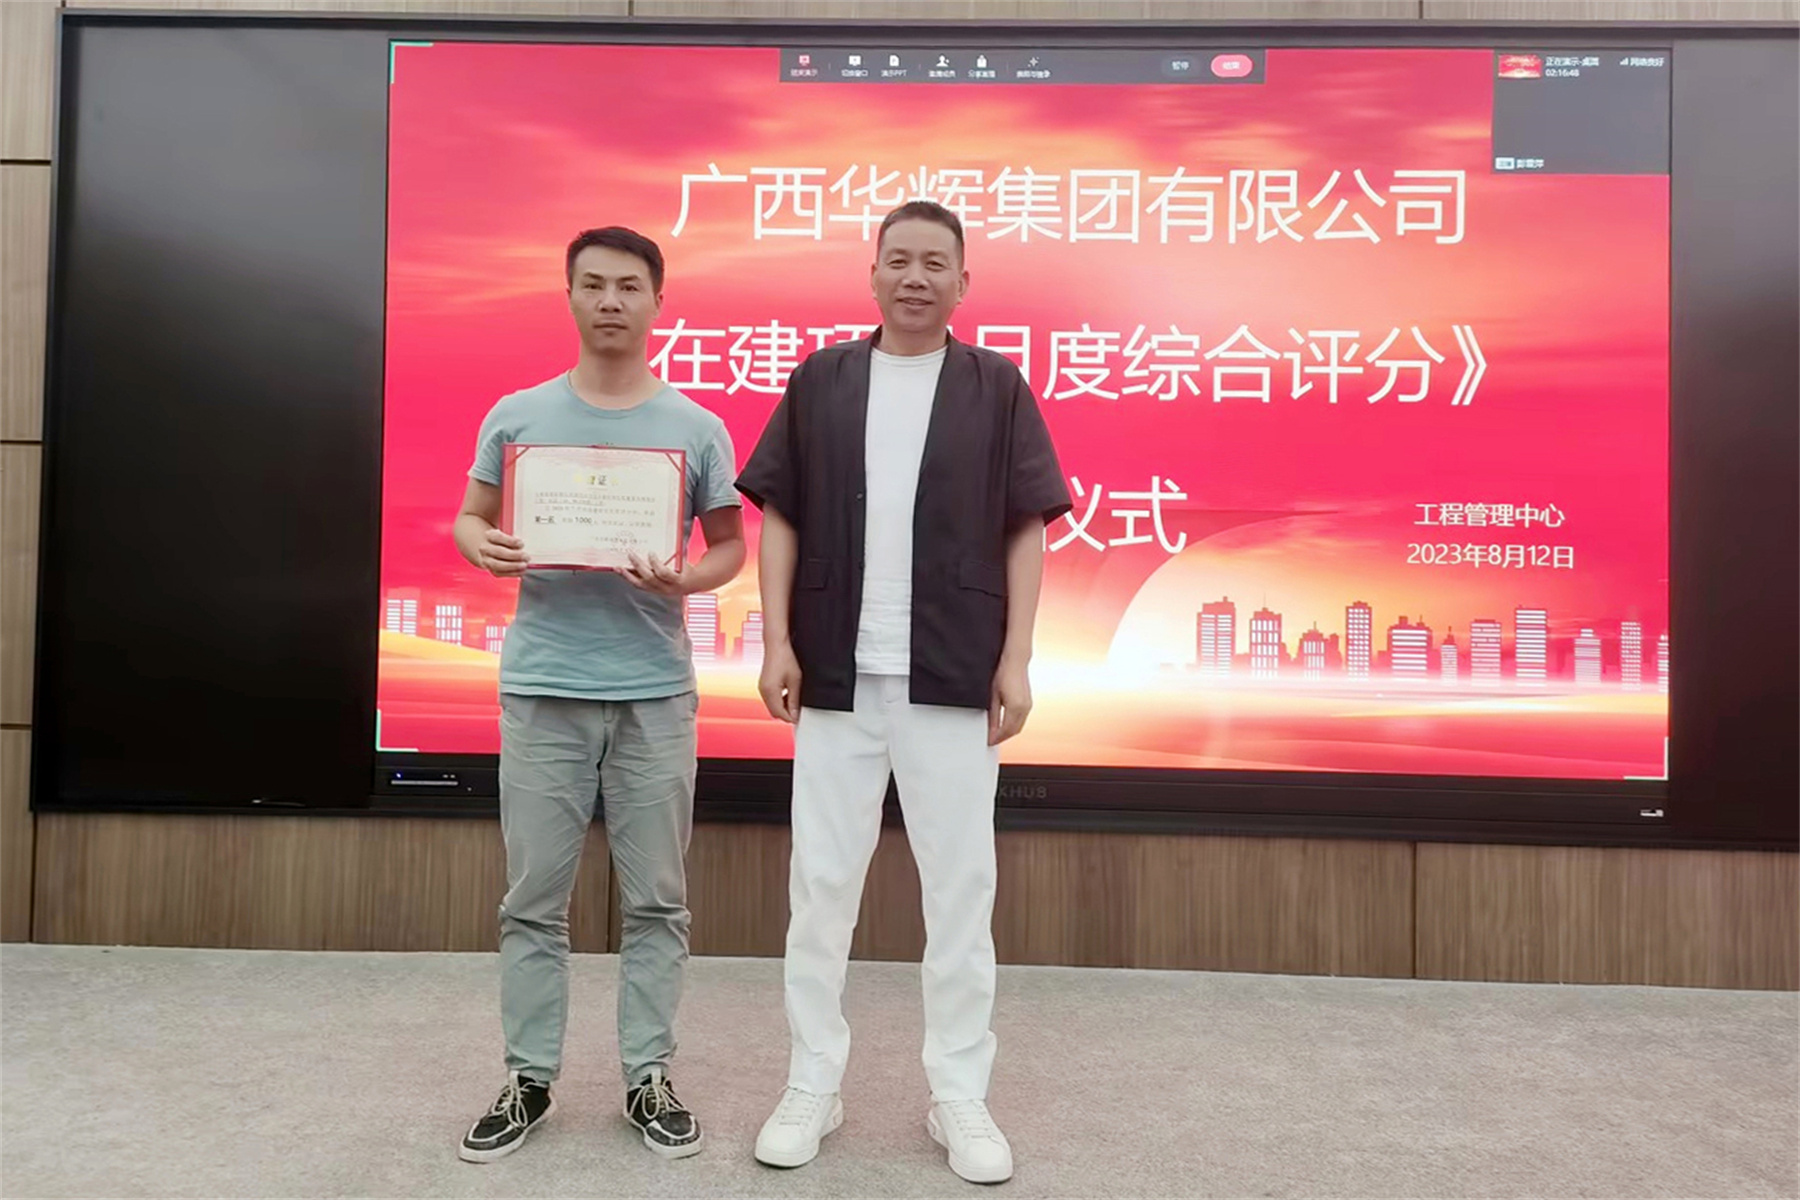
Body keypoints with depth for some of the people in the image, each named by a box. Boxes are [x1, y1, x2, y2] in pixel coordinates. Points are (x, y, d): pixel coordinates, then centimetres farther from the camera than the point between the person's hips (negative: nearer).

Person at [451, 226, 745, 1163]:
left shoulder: (697, 427, 3)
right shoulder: (517, 415, 5)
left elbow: (730, 545, 6)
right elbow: (469, 518, 11)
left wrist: (684, 580, -15)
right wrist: (482, 547, -13)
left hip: (655, 688, 0)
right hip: (542, 684, 1)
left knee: (655, 899, 7)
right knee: (533, 898, 9)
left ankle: (648, 1077, 22)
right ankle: (529, 1077, 24)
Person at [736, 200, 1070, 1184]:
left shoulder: (996, 388, 5)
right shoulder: (818, 383, 7)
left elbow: (1025, 532, 3)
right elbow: (778, 519, 6)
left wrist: (1016, 659, -3)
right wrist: (777, 643, -2)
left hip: (954, 678, -1)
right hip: (836, 674, 1)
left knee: (960, 887, 7)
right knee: (820, 882, 8)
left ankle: (959, 1094, 23)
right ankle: (812, 1085, 24)